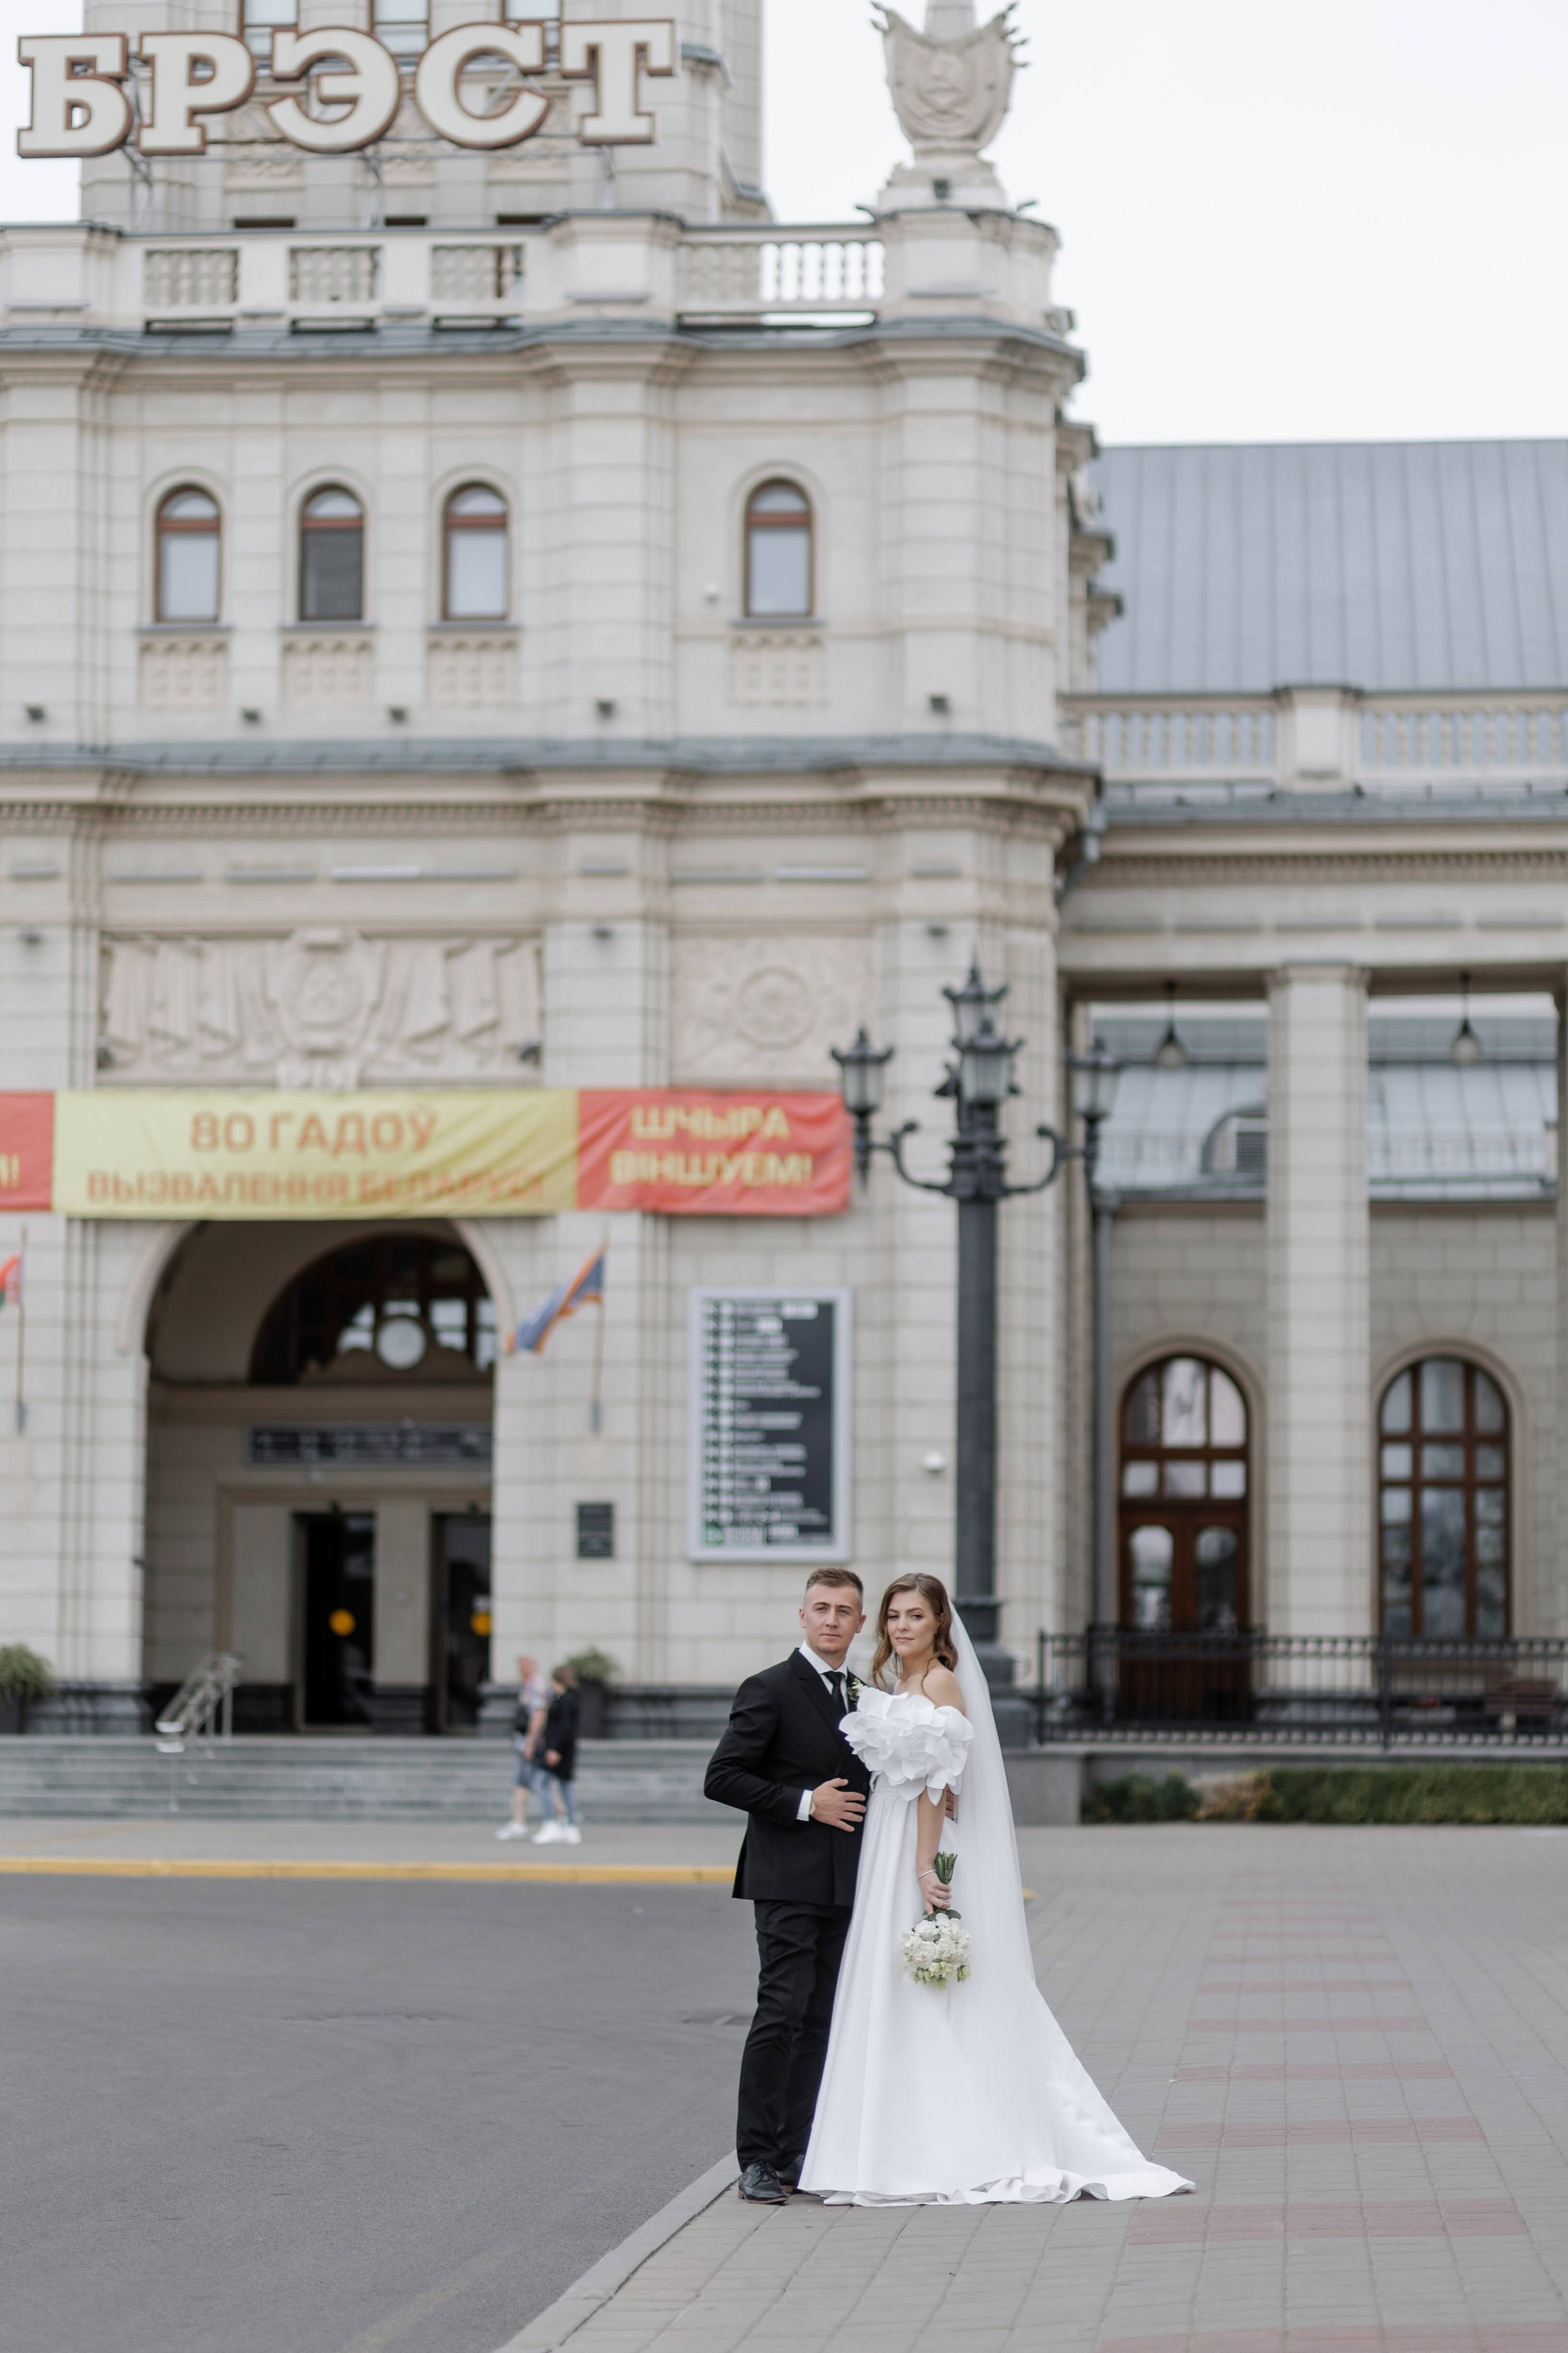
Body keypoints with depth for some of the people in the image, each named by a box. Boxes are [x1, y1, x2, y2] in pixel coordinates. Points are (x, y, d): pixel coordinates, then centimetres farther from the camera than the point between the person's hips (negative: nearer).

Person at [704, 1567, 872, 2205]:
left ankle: (795, 2155, 11)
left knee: (821, 2023, 7)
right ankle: (757, 2160, -8)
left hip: (844, 1887, 7)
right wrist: (804, 1804, -16)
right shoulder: (770, 1690, -7)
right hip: (789, 1882, -7)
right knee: (781, 2015, -11)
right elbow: (722, 1778, -12)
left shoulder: (862, 1694, 16)